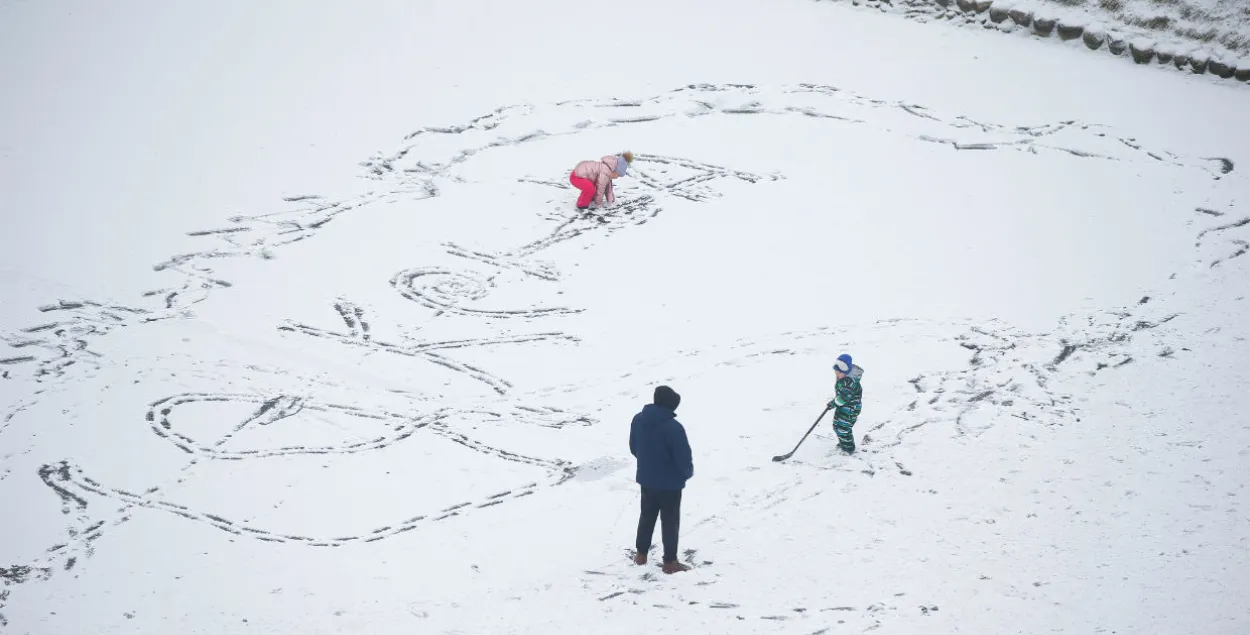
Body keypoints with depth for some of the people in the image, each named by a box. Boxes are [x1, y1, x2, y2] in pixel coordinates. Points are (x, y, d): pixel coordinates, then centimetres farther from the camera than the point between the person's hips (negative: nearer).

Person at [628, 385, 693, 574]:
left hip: (645, 479, 6)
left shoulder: (638, 420, -6)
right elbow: (683, 457, -20)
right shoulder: (673, 427, -27)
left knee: (647, 515, 22)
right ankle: (670, 562, 15)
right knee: (670, 521, 7)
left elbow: (633, 448, 8)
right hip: (670, 482, -6)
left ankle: (641, 553, 32)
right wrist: (688, 472, 2)